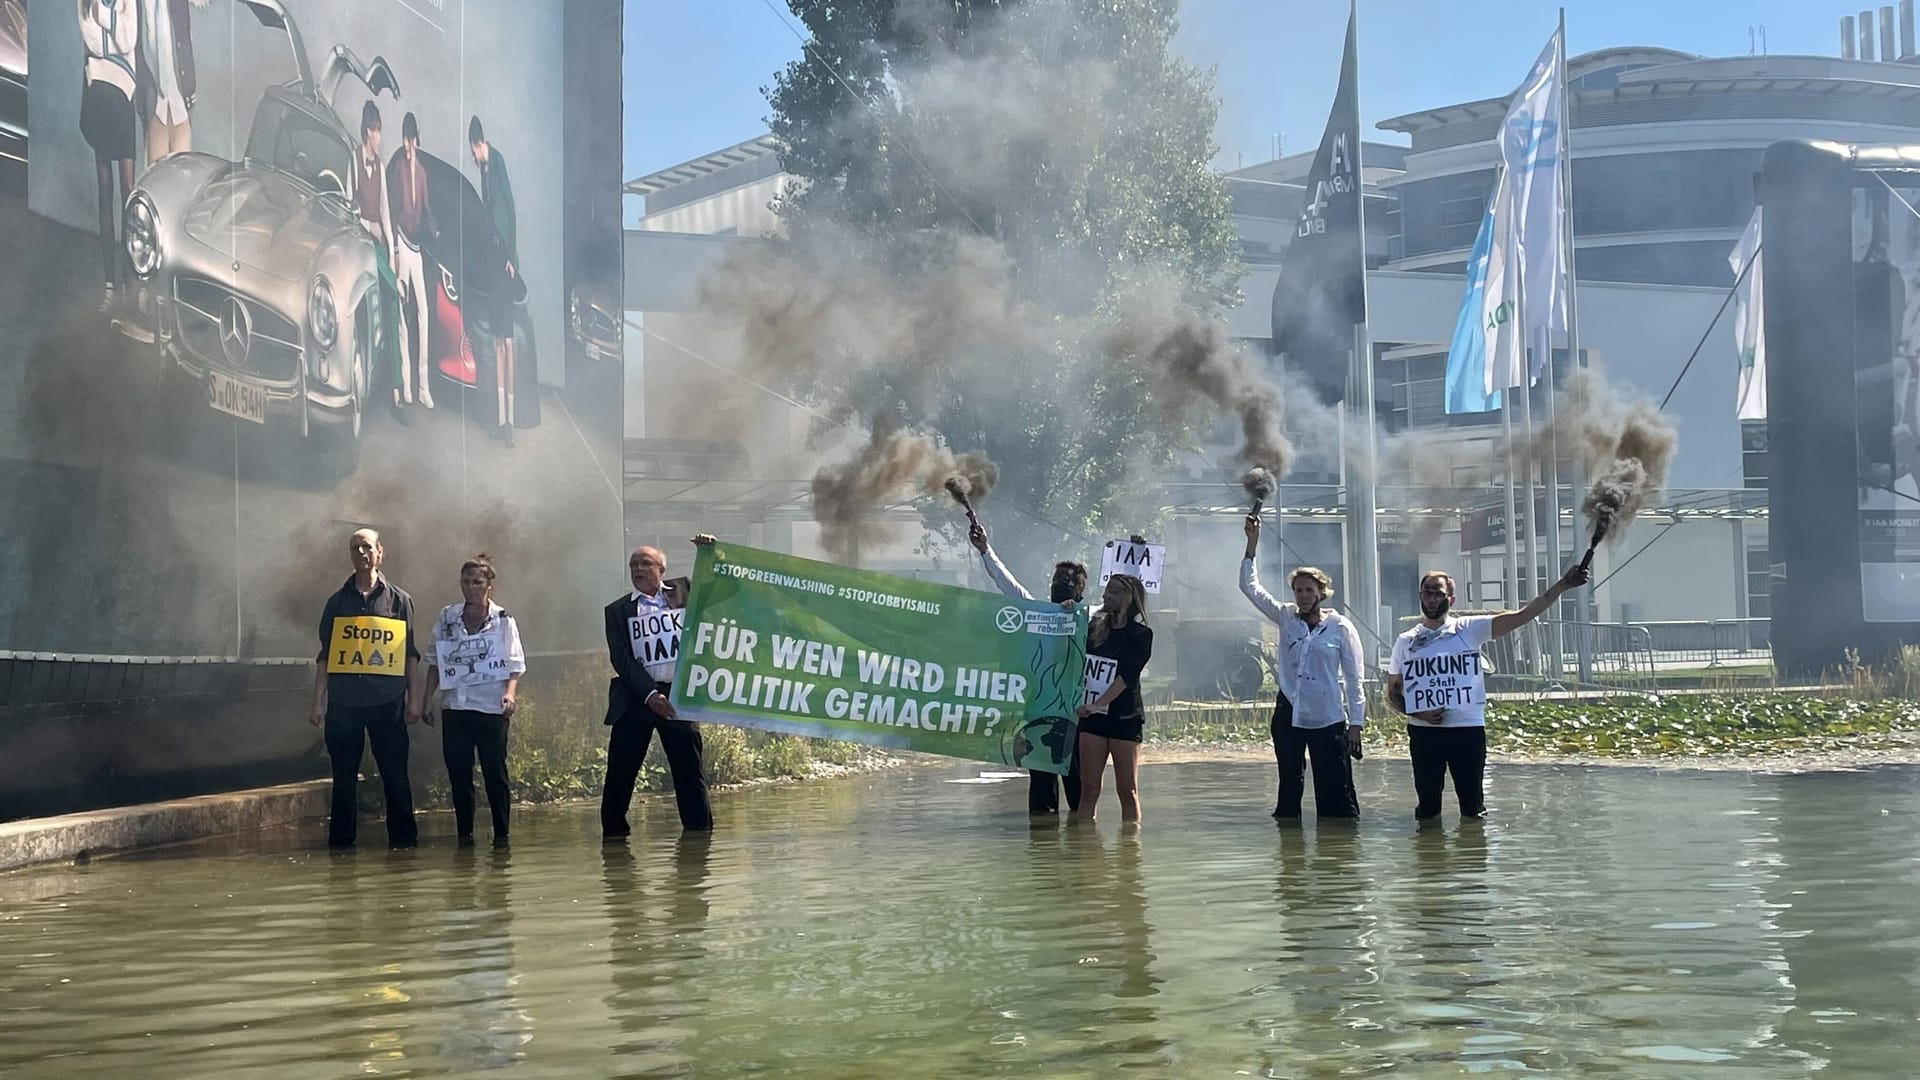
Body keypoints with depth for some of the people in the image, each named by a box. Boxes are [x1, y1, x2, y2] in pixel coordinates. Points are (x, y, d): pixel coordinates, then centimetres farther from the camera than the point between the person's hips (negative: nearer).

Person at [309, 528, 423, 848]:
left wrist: (414, 701, 2)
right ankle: (340, 840, 10)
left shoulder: (399, 600, 9)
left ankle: (403, 837, 6)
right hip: (343, 702, 1)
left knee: (395, 775, 0)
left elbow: (411, 656, 8)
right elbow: (325, 656, 12)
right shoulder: (338, 601, 12)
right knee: (343, 777, 4)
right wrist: (318, 702, 6)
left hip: (387, 702, -1)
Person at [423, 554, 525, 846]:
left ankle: (501, 833, 3)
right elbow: (435, 662, 13)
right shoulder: (447, 618, 8)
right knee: (458, 773, 4)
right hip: (454, 706, 3)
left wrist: (510, 693, -20)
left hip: (491, 707, -3)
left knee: (495, 772, -3)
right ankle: (464, 833, 12)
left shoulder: (503, 620, 1)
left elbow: (515, 665, -3)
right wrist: (427, 699, 8)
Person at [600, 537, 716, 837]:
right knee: (620, 772, -2)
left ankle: (700, 829, 11)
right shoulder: (617, 610, 8)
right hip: (635, 698, 0)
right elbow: (620, 659, -1)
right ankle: (614, 832, 8)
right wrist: (650, 694, -12)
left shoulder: (683, 591, 12)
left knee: (689, 769, 2)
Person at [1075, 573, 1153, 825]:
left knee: (1127, 790, -1)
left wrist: (1098, 704, -26)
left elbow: (1127, 675, -15)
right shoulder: (1094, 628, 11)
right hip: (1092, 716, 4)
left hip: (1125, 717, -4)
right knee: (1089, 788, 1)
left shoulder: (1141, 634, -4)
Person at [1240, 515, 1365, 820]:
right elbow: (1250, 586, 6)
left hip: (1328, 717, -3)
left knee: (1335, 787, -3)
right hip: (1289, 713, 3)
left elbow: (1353, 678, -1)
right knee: (1289, 782, 10)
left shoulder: (1340, 626, -2)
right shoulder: (1286, 618, 7)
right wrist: (1252, 543, -2)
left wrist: (1356, 723, -4)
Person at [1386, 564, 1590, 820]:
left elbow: (1521, 616, -5)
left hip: (1468, 729, -1)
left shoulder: (1469, 629, 2)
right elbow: (1392, 693, 11)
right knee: (1427, 806, 7)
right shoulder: (1405, 642, 7)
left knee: (1473, 806, 5)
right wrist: (1418, 713, -8)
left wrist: (1562, 585, -13)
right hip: (1423, 732, 1)